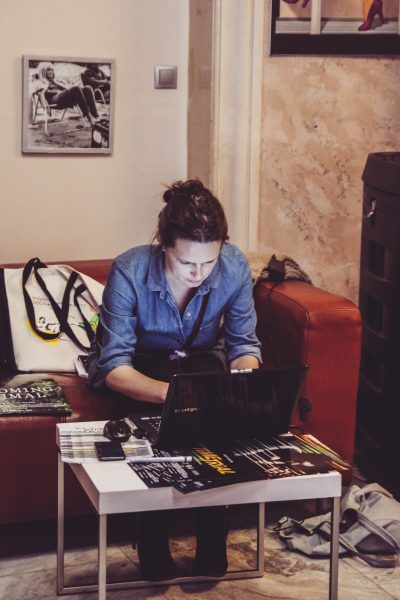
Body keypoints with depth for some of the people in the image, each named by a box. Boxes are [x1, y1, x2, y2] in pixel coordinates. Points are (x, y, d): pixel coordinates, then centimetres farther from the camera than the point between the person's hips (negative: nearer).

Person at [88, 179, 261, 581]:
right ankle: (153, 547, -18)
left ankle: (213, 543, -15)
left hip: (198, 360, 3)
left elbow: (244, 344, -10)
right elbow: (115, 366, -32)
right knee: (153, 414, -34)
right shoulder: (129, 271, -30)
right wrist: (169, 392, -50)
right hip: (137, 367, -2)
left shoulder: (235, 267, -21)